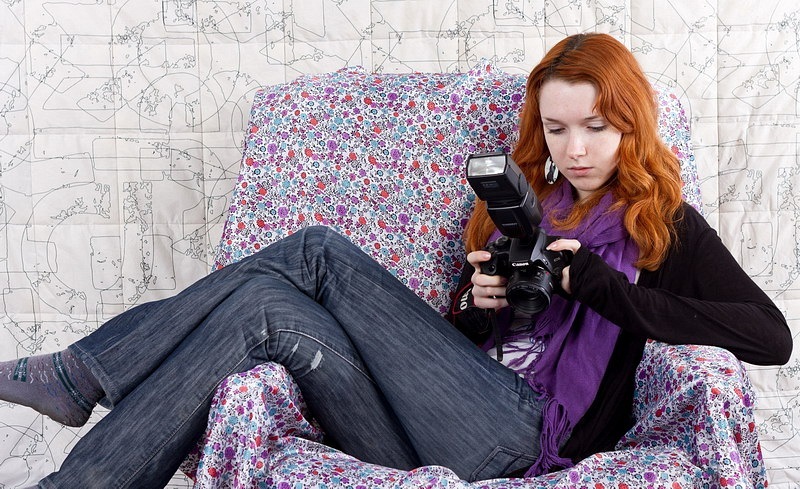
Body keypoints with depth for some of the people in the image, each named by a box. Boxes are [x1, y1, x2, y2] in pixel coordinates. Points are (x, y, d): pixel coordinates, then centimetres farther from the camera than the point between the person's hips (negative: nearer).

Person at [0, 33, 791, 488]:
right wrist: (478, 303, 0)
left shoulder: (663, 225, 8)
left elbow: (770, 338, -6)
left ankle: (89, 371, -13)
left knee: (324, 254, -18)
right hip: (450, 425, 6)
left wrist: (600, 283, -11)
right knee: (272, 310, -18)